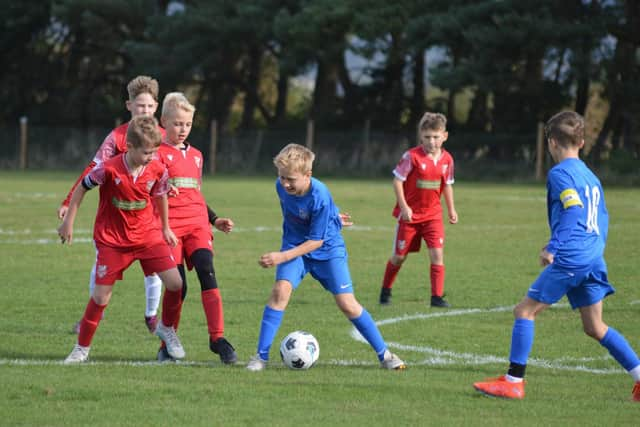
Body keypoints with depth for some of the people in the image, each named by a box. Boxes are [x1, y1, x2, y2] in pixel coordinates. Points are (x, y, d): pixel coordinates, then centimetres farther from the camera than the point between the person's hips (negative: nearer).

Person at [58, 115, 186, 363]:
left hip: (148, 234, 3)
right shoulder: (109, 169, -22)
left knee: (175, 282, -9)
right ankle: (82, 348, 15)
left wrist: (165, 228, 18)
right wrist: (68, 222, -1)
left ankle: (167, 328, 18)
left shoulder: (158, 171, -12)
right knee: (101, 296, -3)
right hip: (112, 238, -3)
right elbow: (81, 188, -6)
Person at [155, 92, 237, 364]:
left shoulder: (196, 155, 22)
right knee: (177, 285, -8)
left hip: (197, 224, 4)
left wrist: (215, 220, 25)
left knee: (207, 274, -16)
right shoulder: (158, 153, 2)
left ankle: (217, 338, -14)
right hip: (169, 225, -4)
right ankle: (167, 344, 8)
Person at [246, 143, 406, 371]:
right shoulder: (281, 186, -13)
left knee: (347, 303, -8)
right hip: (295, 245, 3)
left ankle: (383, 353, 9)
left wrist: (282, 257, -30)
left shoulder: (320, 196, -29)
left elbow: (316, 241, -24)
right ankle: (261, 356, -16)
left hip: (327, 249, -3)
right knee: (281, 289, -21)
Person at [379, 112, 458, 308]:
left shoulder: (447, 159, -1)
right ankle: (385, 291, 29)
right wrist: (404, 207, -17)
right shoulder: (412, 157, -15)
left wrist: (451, 209, 14)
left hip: (433, 214, 3)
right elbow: (397, 181, -11)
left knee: (437, 253, -12)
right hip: (410, 214, -3)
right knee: (399, 256, 7)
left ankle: (437, 296, -9)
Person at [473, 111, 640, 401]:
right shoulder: (590, 176, 20)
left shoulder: (559, 173, -5)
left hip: (570, 258, -8)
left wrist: (553, 247, -24)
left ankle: (513, 382, -4)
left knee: (525, 311, -1)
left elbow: (573, 210, -19)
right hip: (594, 259, 8)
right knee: (595, 328, 14)